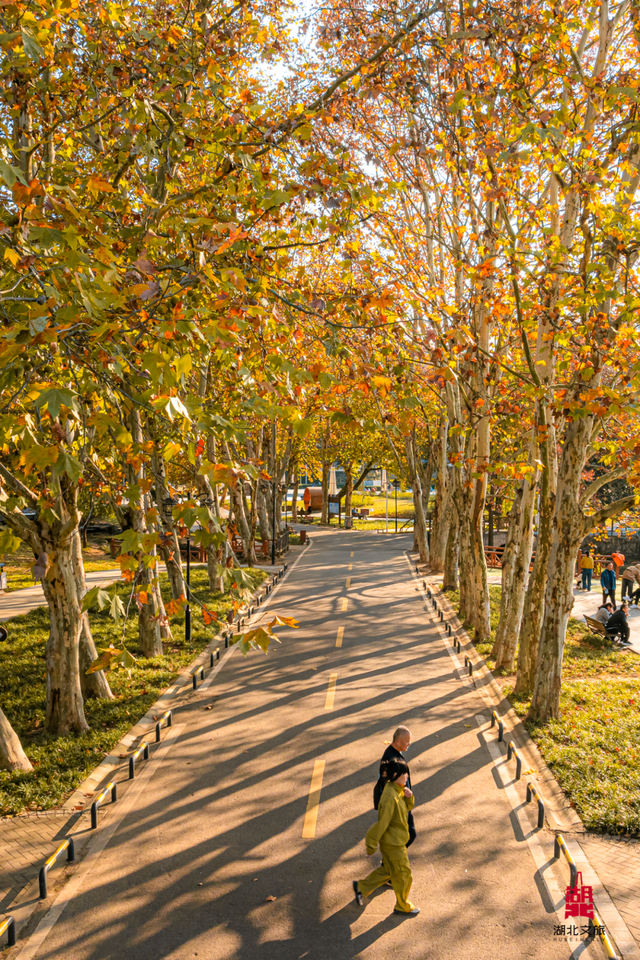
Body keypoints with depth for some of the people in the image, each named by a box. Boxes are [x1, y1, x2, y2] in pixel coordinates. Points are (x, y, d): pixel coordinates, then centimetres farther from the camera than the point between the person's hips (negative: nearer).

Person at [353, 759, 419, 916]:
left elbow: (407, 807, 10)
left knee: (388, 869, 24)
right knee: (403, 874, 11)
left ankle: (362, 886, 36)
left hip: (396, 840, 9)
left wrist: (408, 796, -13)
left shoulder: (398, 789, -3)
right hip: (393, 843, -9)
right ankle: (402, 906, 33)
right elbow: (382, 822, -26)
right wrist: (372, 844, -19)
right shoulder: (391, 797, -32)